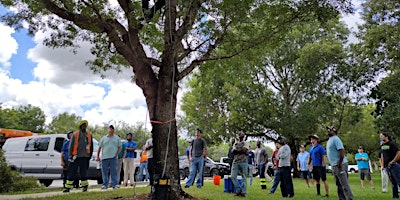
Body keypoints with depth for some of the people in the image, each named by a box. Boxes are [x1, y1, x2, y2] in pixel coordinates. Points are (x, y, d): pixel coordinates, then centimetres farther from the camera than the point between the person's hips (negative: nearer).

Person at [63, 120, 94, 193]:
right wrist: (70, 156, -6)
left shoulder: (89, 135, 10)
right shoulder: (75, 134, 2)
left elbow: (91, 146, 16)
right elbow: (70, 146, 1)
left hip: (85, 157, 1)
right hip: (75, 157, -1)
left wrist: (90, 155, 12)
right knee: (72, 173, 4)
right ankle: (67, 187, 11)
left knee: (83, 173, 2)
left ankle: (85, 186, 13)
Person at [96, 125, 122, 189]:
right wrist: (98, 156, 4)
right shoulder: (103, 138, 10)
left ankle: (115, 184, -1)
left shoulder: (117, 138, 10)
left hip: (113, 158, -1)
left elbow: (120, 147, 9)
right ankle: (105, 184, 13)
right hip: (104, 157, 1)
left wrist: (116, 154, -3)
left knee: (114, 171, -3)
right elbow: (99, 148, 10)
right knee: (104, 172, 5)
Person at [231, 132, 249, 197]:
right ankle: (238, 190, 8)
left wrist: (237, 151, -2)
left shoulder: (245, 143, 8)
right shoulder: (235, 143, 20)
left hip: (243, 162, -4)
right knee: (233, 176, -5)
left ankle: (243, 192, 4)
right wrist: (241, 151, -5)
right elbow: (233, 151, 3)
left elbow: (245, 150, -10)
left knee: (244, 178, -1)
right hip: (235, 162, 4)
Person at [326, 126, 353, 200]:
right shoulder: (330, 140, 17)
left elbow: (342, 151, -22)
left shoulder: (335, 139, -13)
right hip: (334, 165, 10)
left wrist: (340, 163, -22)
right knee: (339, 184, 13)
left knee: (344, 184, -8)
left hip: (339, 165, -10)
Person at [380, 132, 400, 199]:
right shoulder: (382, 146, 15)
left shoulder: (392, 143, -8)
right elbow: (382, 156, 19)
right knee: (393, 182, 12)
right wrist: (382, 165, 13)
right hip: (387, 166, 7)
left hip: (394, 165, -7)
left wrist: (393, 161, -15)